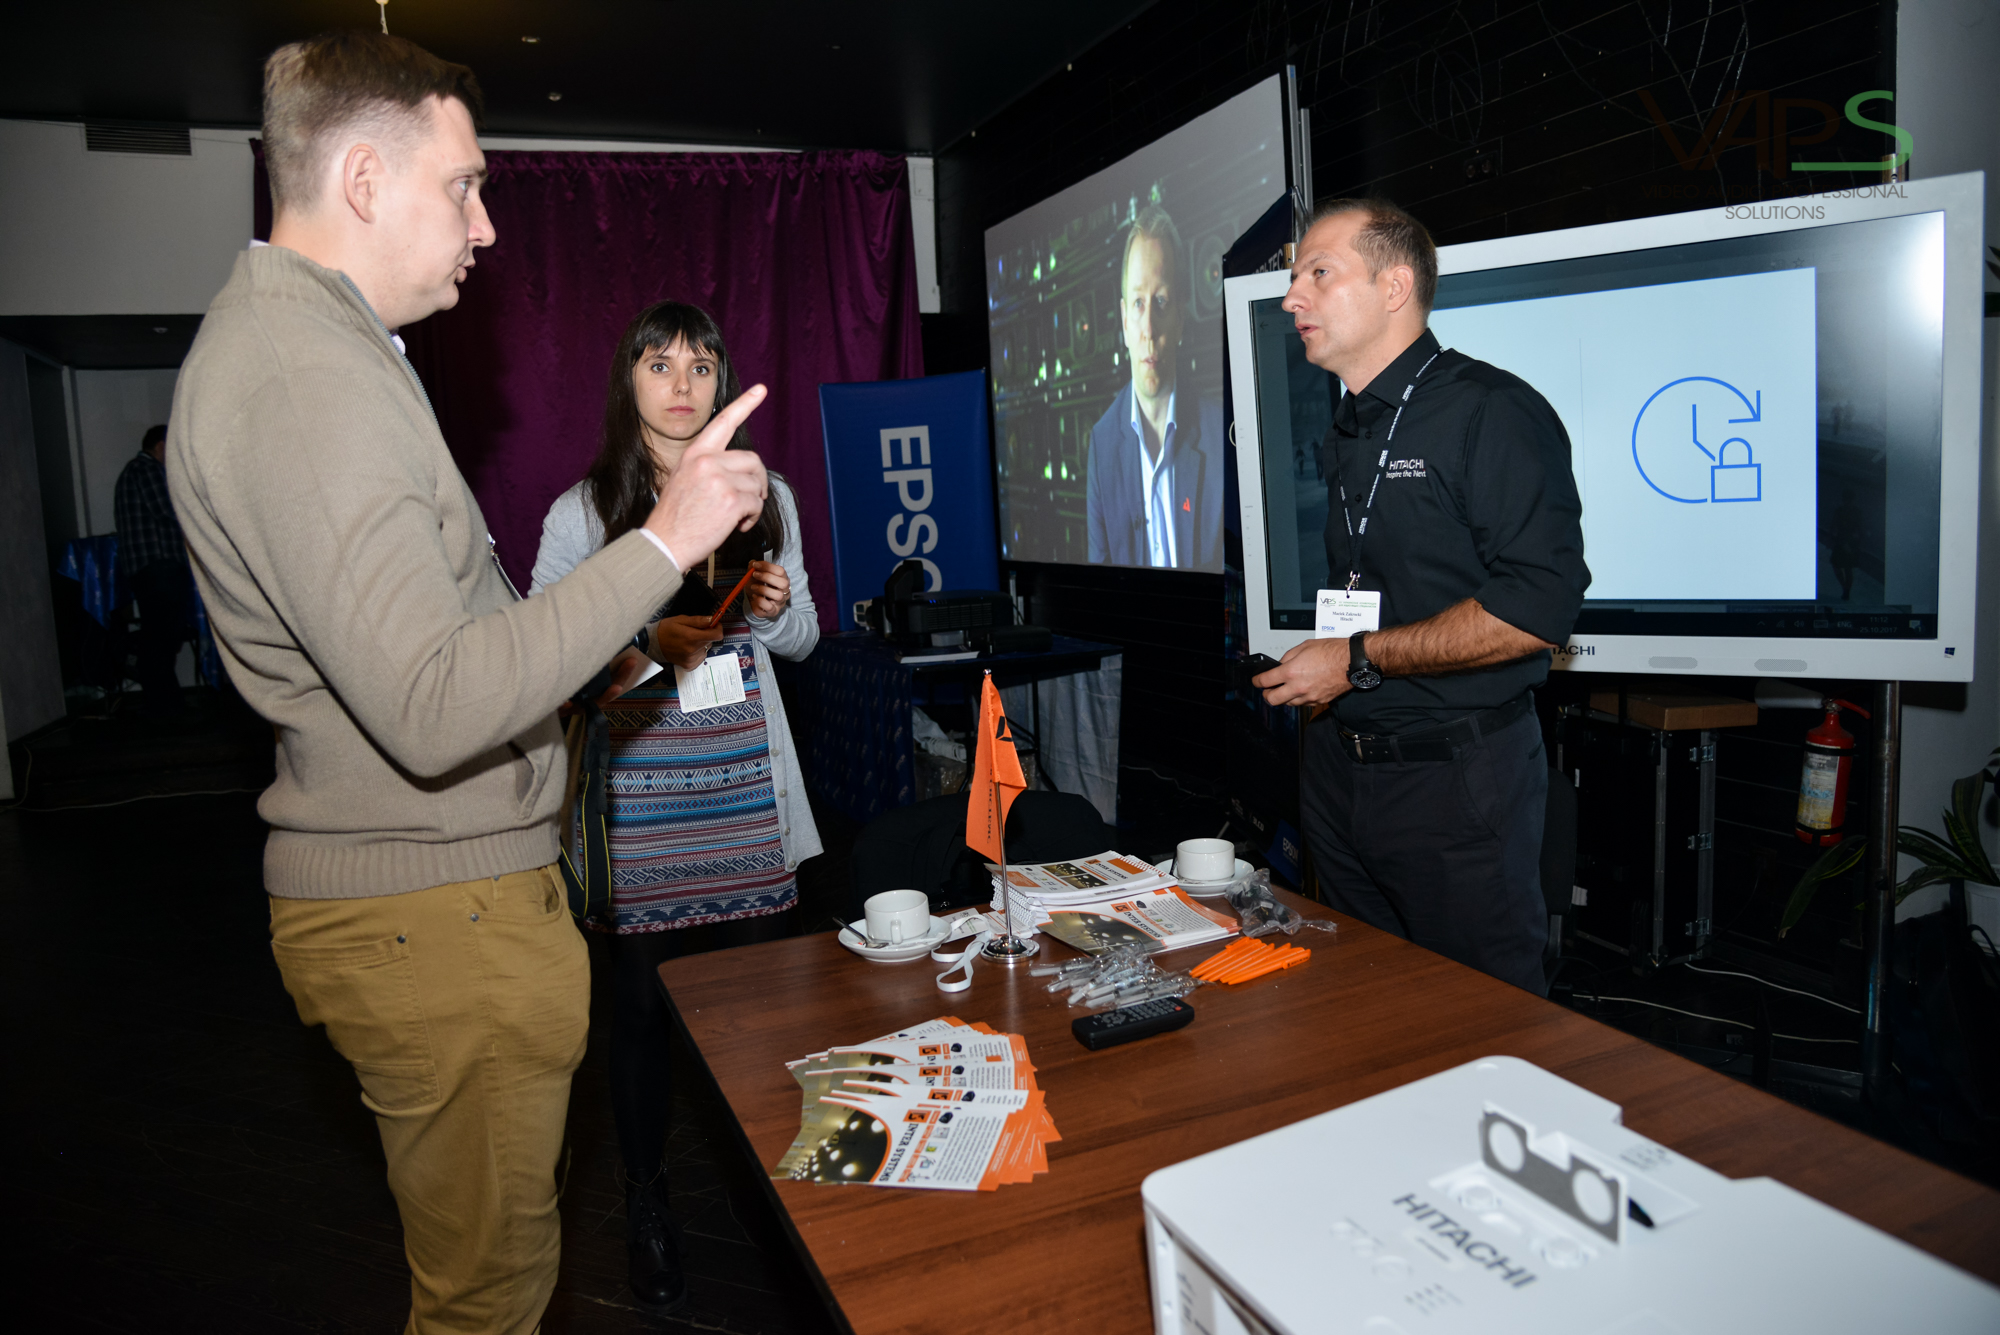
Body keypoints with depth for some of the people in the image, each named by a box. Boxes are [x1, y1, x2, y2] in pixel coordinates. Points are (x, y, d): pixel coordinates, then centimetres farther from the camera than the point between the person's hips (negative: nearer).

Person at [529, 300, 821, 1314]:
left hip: (748, 778, 3)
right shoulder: (584, 510, -1)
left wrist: (779, 609, -6)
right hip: (639, 787, -2)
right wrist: (646, 642, -18)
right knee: (643, 1002, 4)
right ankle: (645, 1202, 25)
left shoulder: (767, 497, 9)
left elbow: (802, 640, 15)